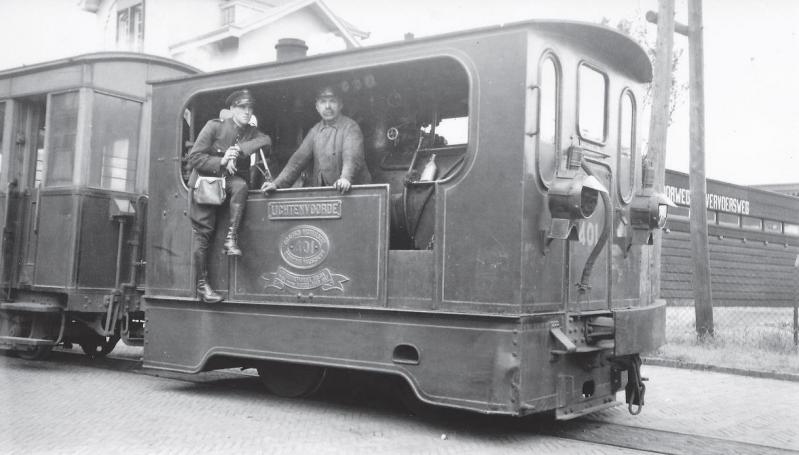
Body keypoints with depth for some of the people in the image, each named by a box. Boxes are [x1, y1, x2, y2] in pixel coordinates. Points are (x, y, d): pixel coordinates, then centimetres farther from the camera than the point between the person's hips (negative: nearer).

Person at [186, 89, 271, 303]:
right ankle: (202, 284, -7)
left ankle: (231, 238, -30)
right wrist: (221, 161, -23)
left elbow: (266, 140, -17)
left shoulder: (251, 133, 6)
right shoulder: (214, 126, -6)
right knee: (203, 231, -11)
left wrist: (238, 149, -27)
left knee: (241, 185, -33)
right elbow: (194, 158, -10)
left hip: (231, 182, 3)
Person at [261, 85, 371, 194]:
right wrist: (277, 183, -2)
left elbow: (352, 156, -18)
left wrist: (345, 178, -38)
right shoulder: (315, 131, 14)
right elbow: (299, 159, 10)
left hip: (350, 190, -4)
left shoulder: (350, 127, -2)